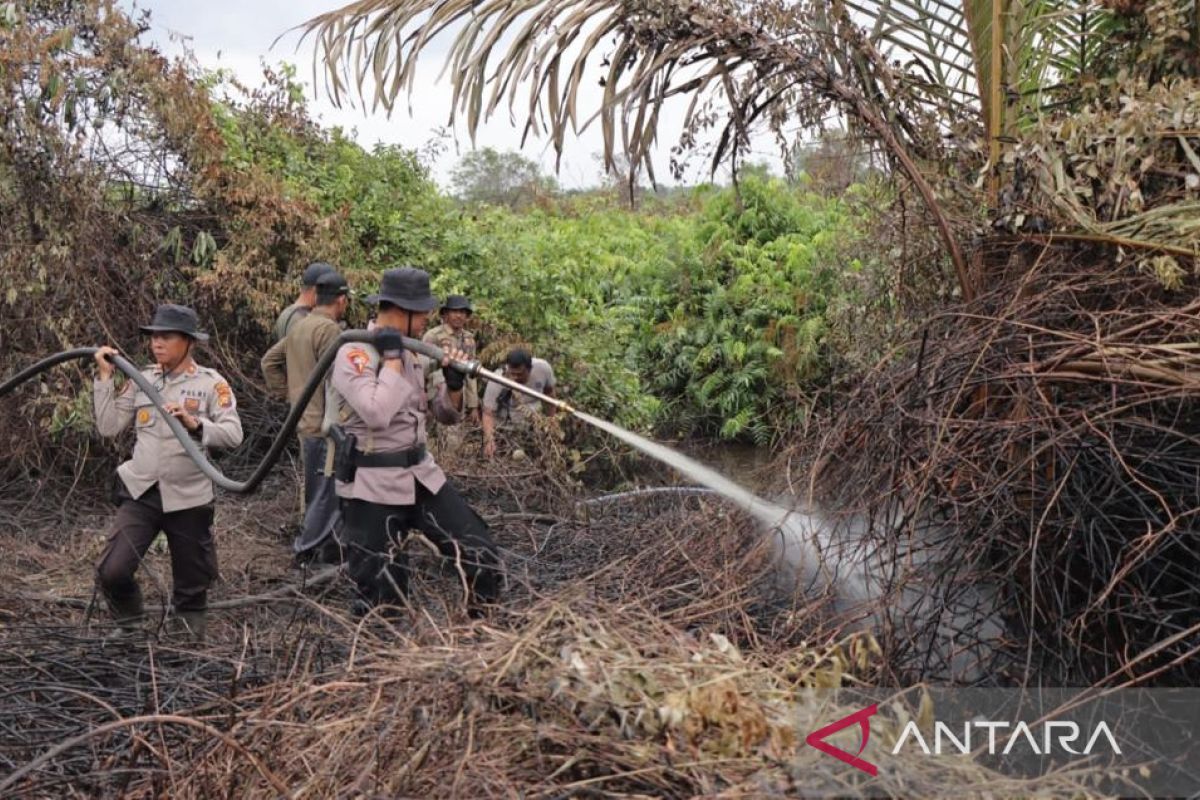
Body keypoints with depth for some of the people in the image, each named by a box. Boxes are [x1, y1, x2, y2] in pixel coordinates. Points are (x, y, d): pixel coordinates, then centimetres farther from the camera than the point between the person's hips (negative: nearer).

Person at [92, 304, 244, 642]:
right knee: (112, 572, -10)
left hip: (188, 499, -2)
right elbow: (108, 426, 2)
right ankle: (130, 626, 19)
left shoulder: (211, 383, -4)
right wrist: (104, 376, 0)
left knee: (192, 585, 10)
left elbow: (233, 434, -15)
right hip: (140, 493, 2)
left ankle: (191, 639, 34)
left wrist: (195, 424, -31)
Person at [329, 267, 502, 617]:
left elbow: (447, 415, 14)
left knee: (482, 558, 3)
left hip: (422, 475, 7)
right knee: (381, 599, 2)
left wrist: (454, 383, -6)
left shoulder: (414, 352, 7)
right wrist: (392, 358, -21)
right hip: (373, 486, -6)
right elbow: (377, 414, -31)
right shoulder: (353, 354, -14)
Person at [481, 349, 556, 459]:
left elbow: (549, 392, -2)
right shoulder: (496, 382, -33)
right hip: (503, 425, -3)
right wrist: (489, 439, -47)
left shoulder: (543, 368, -22)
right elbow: (488, 413, -31)